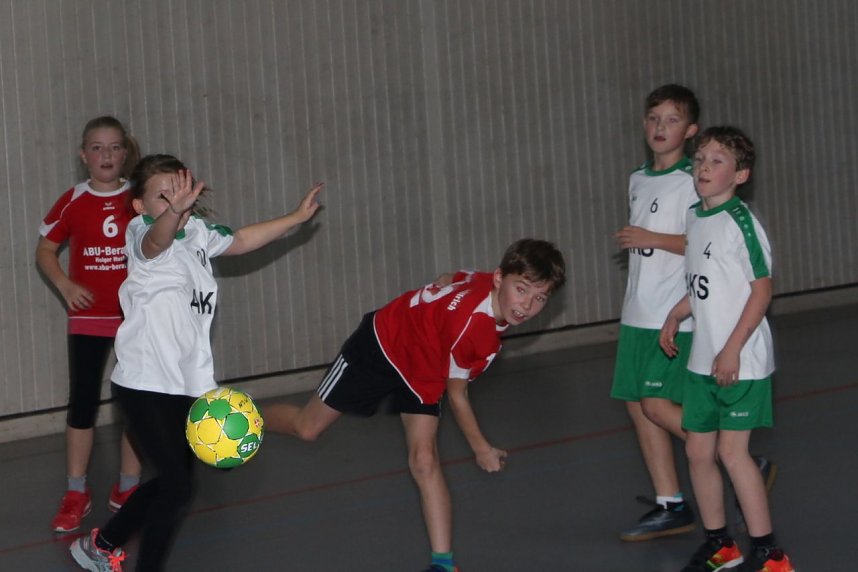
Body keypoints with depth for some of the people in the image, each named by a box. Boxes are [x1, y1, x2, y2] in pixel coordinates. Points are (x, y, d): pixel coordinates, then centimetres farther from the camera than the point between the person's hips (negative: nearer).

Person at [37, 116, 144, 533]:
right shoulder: (73, 202, -4)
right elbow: (45, 251, 5)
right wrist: (64, 284, -12)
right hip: (88, 318, -1)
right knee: (83, 402, -1)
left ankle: (127, 489, 20)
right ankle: (76, 495, 7)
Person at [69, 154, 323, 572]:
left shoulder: (197, 232, 6)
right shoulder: (141, 232, -15)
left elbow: (239, 241, 27)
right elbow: (156, 240, -41)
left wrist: (297, 218, 33)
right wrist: (174, 211, -63)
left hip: (188, 386, 8)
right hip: (145, 384, -8)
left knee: (173, 481, 17)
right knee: (178, 486, -14)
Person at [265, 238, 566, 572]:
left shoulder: (490, 286, -19)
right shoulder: (472, 322, -40)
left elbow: (448, 281, 5)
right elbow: (456, 394, -24)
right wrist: (481, 449, -13)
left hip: (424, 374, 6)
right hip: (381, 344, -6)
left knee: (424, 460, -5)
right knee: (307, 428, 7)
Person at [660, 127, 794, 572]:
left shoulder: (740, 221, -14)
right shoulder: (695, 217, 10)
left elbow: (763, 288, -15)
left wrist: (733, 349, -18)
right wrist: (675, 316, 12)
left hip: (741, 360, -8)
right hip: (703, 360, 8)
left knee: (732, 450, -9)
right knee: (698, 450, 11)